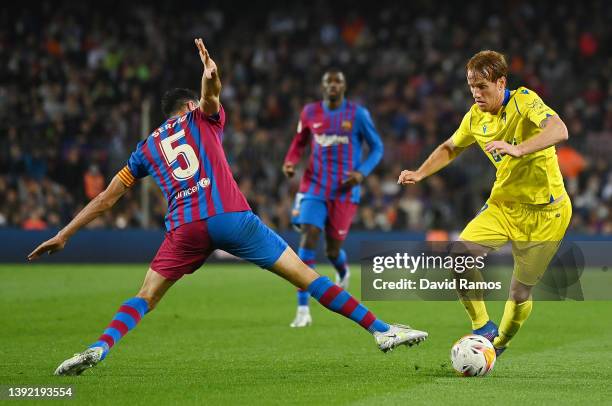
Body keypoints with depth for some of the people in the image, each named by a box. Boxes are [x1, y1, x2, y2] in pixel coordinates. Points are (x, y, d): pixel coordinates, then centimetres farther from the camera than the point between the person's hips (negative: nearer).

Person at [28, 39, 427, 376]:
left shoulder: (146, 148, 25)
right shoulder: (202, 118, 20)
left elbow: (107, 197, 24)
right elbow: (209, 96, -5)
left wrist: (63, 235, 27)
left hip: (185, 226, 2)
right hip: (232, 216, -2)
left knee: (145, 298, 12)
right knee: (305, 274, 3)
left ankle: (99, 347, -14)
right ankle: (381, 330, 1)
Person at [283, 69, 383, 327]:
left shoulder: (357, 114, -5)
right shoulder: (310, 112, 2)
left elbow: (377, 147, 3)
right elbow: (299, 142, 18)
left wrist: (362, 173, -13)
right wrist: (290, 162, -4)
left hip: (344, 191, -1)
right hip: (314, 187, 1)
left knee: (333, 250, 3)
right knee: (308, 240, -16)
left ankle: (343, 272, 45)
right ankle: (303, 310, -14)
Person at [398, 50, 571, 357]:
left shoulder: (523, 101, -16)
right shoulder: (476, 117, 2)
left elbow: (559, 130, -34)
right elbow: (450, 148, 21)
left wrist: (518, 149, -48)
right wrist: (420, 173, 6)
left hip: (544, 210, -5)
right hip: (503, 204, 5)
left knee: (521, 290, 4)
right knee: (461, 254, -20)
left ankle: (499, 344, 31)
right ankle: (483, 327, -6)